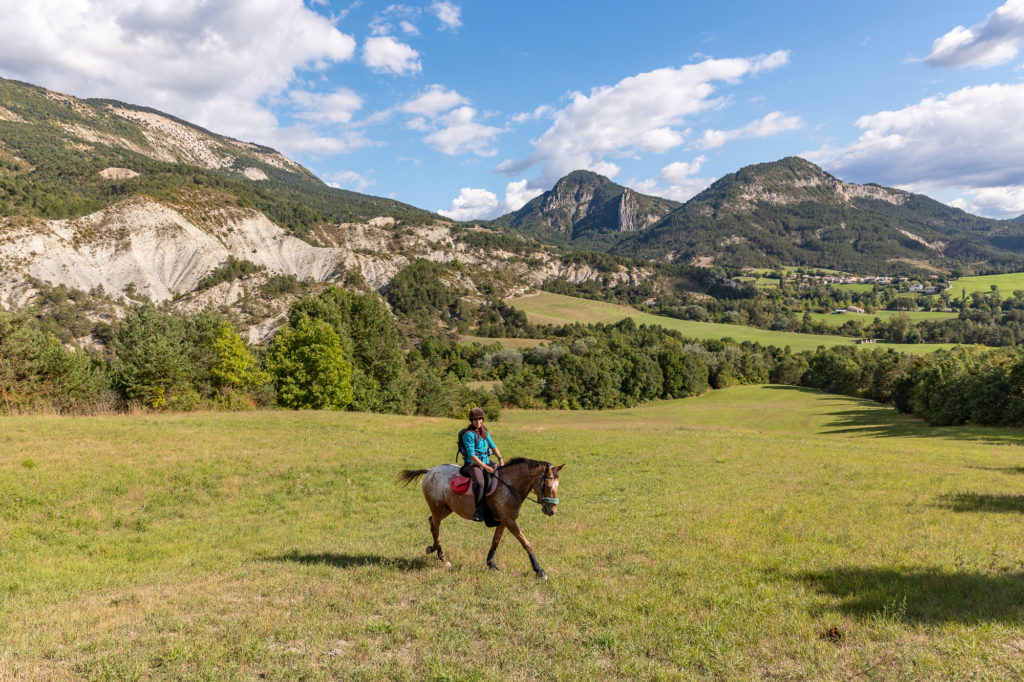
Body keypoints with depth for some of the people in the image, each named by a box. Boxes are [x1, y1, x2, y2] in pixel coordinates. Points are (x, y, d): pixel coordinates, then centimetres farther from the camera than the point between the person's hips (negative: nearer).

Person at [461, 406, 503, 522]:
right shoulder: (469, 434, -11)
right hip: (472, 464, -8)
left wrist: (500, 458, -5)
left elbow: (493, 446, 13)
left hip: (486, 462, 8)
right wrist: (486, 467, -21)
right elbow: (472, 456, -16)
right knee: (479, 482, -35)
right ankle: (479, 510, -25)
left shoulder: (485, 432, 13)